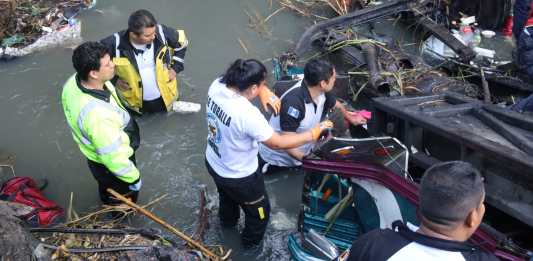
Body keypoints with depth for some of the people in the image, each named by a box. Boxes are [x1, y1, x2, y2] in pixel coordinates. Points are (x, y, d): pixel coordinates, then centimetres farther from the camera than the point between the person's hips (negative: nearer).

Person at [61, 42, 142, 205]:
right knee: (123, 200, 26)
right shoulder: (98, 115, -47)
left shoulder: (74, 81, -21)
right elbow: (114, 158, -35)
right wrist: (134, 178, -17)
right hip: (111, 165, -8)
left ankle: (107, 203, 68)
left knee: (106, 187, 39)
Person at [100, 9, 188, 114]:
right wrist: (114, 79, -16)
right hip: (135, 101, -1)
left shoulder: (162, 32, -25)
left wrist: (175, 67, -6)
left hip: (165, 97, 1)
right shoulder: (115, 43, -31)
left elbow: (181, 42, -4)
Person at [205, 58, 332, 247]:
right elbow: (277, 143, -27)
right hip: (239, 176, -7)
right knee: (259, 211, 26)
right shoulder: (247, 114, -40)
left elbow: (240, 81, 3)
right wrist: (312, 134, -16)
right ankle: (251, 242, 53)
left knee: (227, 195, 40)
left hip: (213, 162, 7)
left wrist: (263, 91, -15)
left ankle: (227, 221, 70)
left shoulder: (217, 85, -20)